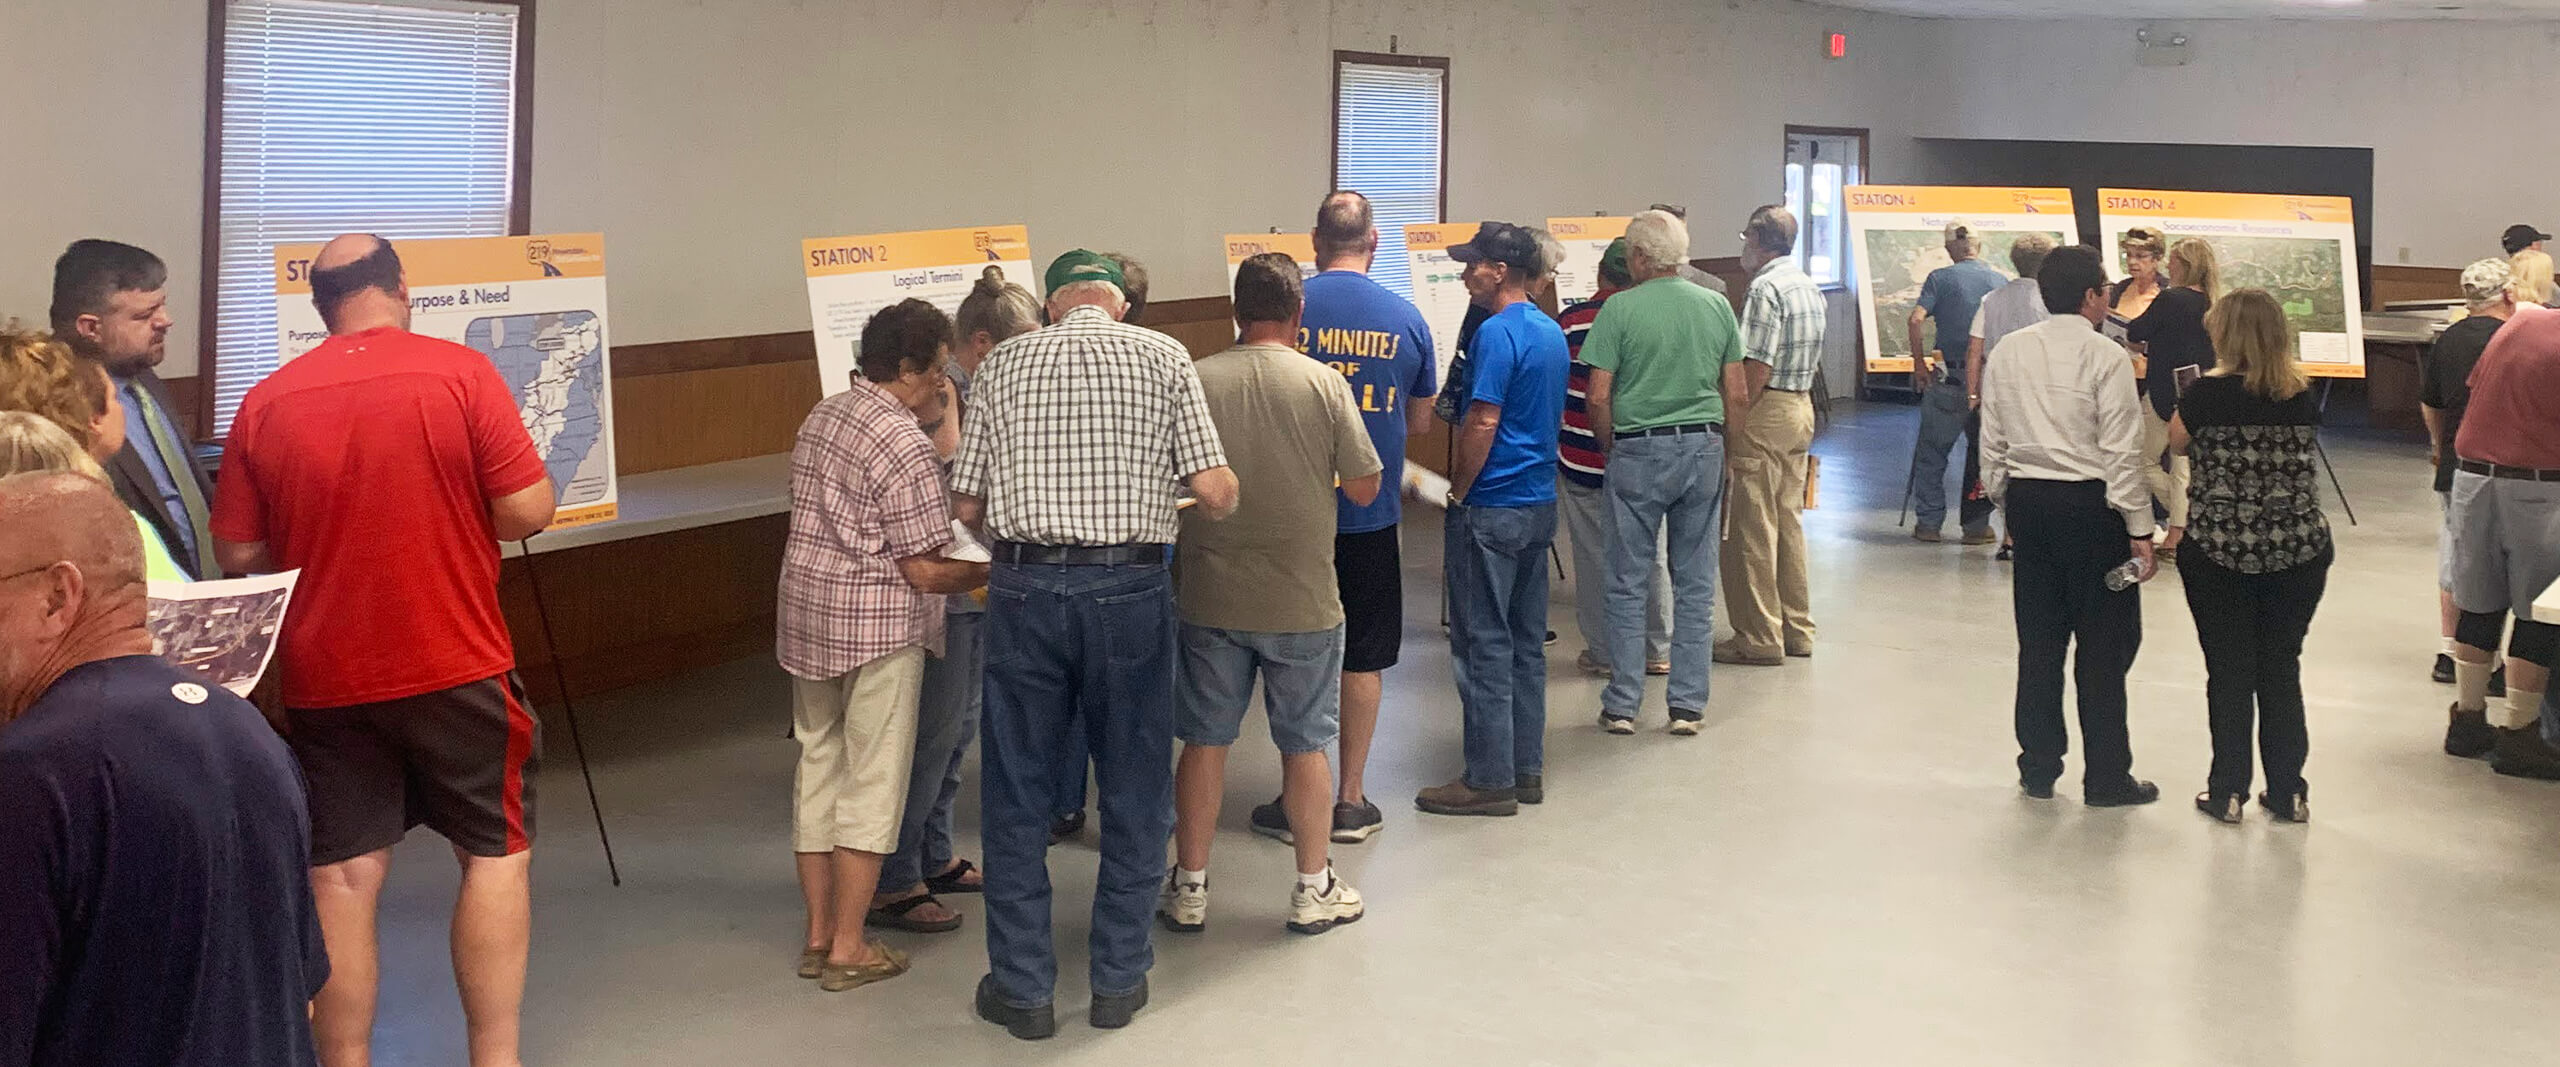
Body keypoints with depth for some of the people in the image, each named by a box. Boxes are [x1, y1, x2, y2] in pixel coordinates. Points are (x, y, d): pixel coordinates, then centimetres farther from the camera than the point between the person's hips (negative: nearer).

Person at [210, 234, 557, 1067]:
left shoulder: (267, 400, 0)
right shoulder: (459, 372, -9)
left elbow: (239, 553, 3)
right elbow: (527, 512, -11)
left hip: (324, 678, 3)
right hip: (455, 665, -2)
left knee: (342, 878, 7)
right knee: (496, 854, 11)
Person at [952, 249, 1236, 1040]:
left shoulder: (1002, 363, 7)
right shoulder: (1163, 357, 2)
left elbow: (966, 506, 6)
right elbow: (1215, 491, -5)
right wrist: (1222, 503, 18)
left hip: (1026, 588, 1)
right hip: (1130, 589, 0)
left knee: (1016, 793, 11)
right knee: (1133, 791, 13)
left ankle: (1022, 988, 17)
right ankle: (1118, 980, 22)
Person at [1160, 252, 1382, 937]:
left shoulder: (1193, 381, -7)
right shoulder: (1324, 384, -9)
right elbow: (1364, 489, -5)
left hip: (1210, 597, 1)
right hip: (1303, 599, -1)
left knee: (1204, 742, 11)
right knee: (1305, 745, 11)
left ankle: (1190, 889, 20)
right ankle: (1314, 890, 20)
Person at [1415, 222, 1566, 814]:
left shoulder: (1498, 332, -16)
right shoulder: (1551, 331, 12)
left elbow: (1483, 422, -20)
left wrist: (1457, 494, -10)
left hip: (1493, 508, -9)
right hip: (1540, 503, 9)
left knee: (1483, 644, -3)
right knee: (1526, 641, 13)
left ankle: (1490, 779, 2)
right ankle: (1527, 770, 19)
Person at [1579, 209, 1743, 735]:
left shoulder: (1620, 308, -8)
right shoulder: (1717, 306, 4)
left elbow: (1598, 396, -10)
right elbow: (1735, 395, 6)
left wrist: (1609, 448, 6)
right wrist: (1734, 455, 16)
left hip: (1639, 450, -3)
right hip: (1704, 447, 3)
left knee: (1628, 583, 6)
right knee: (1695, 584, 9)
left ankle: (1622, 706, 9)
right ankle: (1688, 706, 12)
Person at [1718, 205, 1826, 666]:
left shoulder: (1766, 289, -17)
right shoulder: (1809, 287, 13)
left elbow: (1756, 369, -21)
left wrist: (1732, 423, -16)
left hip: (1766, 410, -10)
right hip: (1802, 407, 10)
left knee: (1752, 529, -3)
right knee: (1788, 520, 15)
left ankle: (1760, 639, 0)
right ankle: (1797, 630, 21)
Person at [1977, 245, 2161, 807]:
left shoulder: (2006, 353, 6)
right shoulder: (2105, 357, -11)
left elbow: (1992, 441, 9)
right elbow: (2122, 452, -12)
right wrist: (2140, 531, -8)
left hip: (2026, 499, 6)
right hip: (2089, 505, -6)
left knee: (2039, 640, 12)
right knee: (2104, 645, 3)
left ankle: (2037, 768, 19)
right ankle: (2106, 777, 8)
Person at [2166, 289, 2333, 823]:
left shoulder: (2208, 393, -10)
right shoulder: (2305, 397, -1)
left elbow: (2174, 444, 6)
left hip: (2218, 550, -3)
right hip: (2298, 550, 3)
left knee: (2230, 670, 7)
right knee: (2281, 668, 13)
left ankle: (2228, 792, 12)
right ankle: (2287, 792, 19)